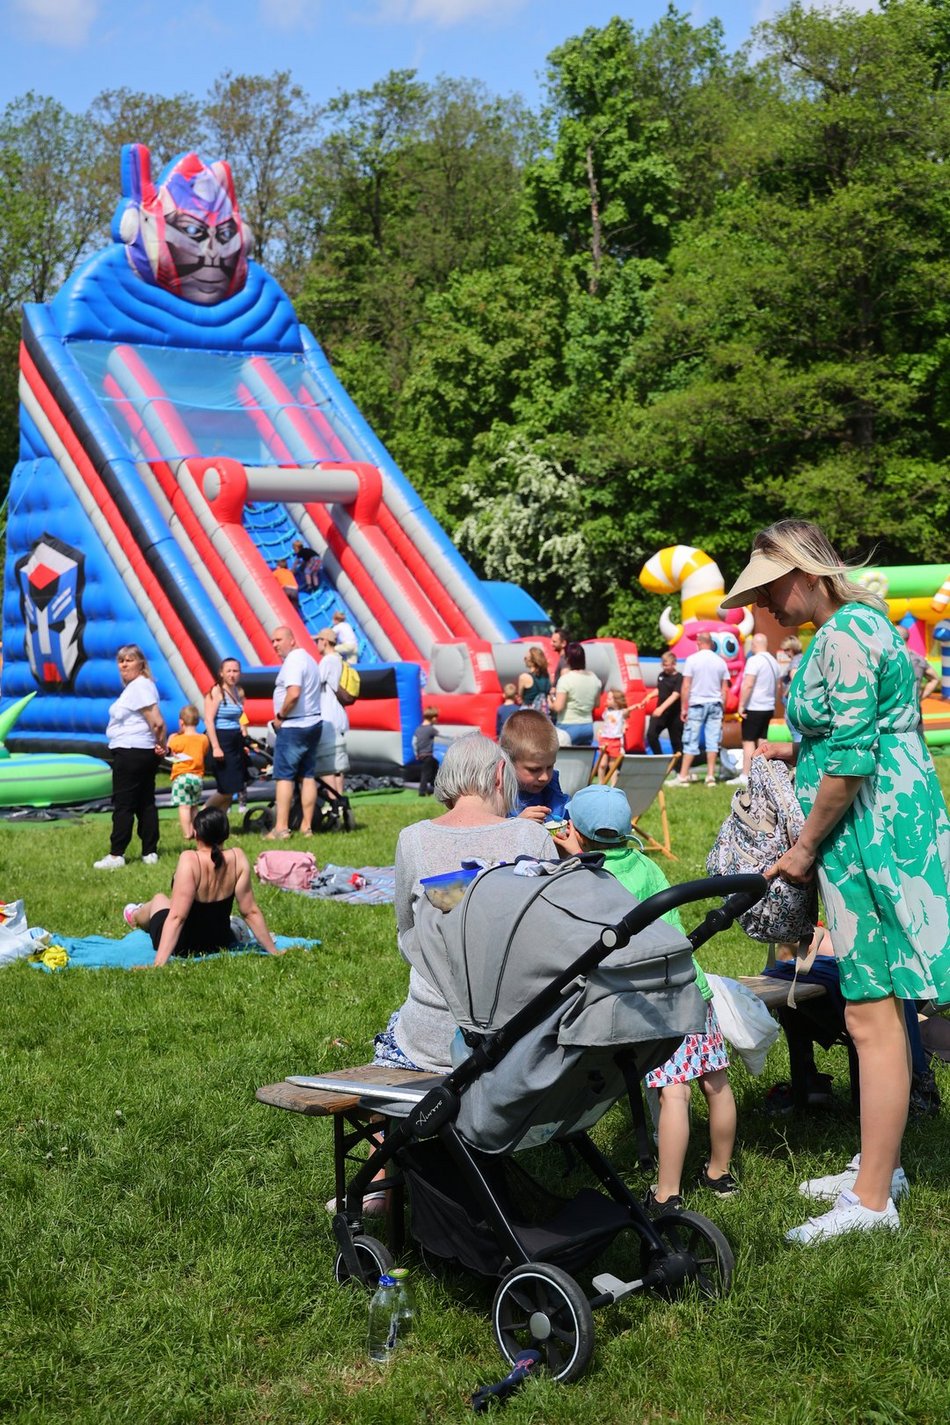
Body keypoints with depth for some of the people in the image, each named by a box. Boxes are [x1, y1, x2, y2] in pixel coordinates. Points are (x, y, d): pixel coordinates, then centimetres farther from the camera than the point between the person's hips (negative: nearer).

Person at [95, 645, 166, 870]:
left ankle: (116, 855, -2)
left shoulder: (139, 686, -16)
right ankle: (150, 853, 14)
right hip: (144, 753, 11)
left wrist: (160, 744, -7)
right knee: (146, 803, 11)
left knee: (123, 804, -5)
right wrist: (159, 746, 6)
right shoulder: (136, 686, 16)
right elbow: (157, 722, 16)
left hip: (130, 753, -11)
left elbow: (157, 722, -21)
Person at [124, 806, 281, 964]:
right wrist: (274, 951, -6)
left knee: (159, 900, 30)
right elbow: (251, 911, -14)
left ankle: (136, 917, 62)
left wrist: (158, 963, -34)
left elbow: (177, 917, -32)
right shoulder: (237, 858, -17)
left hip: (183, 947, -2)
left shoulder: (190, 860, -28)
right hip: (220, 943, 2)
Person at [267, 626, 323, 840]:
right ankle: (307, 826, 12)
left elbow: (293, 694, -28)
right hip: (313, 724, 10)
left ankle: (281, 828, -9)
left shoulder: (293, 661, -15)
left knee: (284, 776, -7)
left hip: (293, 726, -10)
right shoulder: (308, 658, 16)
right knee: (308, 776, 10)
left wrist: (280, 716, -14)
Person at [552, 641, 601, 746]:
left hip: (568, 727, -6)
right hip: (588, 727, 6)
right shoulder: (594, 678, 5)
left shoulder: (566, 679, -14)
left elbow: (558, 707, -17)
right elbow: (596, 704, 15)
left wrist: (552, 699, 3)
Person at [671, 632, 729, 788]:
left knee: (691, 742, 0)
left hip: (697, 704, -3)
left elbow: (686, 686, -8)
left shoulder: (692, 659, -6)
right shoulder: (721, 662, 4)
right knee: (712, 741, 4)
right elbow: (725, 689, 6)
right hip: (715, 704, 3)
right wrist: (722, 709, 15)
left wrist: (683, 707, -3)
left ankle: (683, 776, 1)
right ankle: (710, 776, 3)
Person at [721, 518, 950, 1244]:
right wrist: (800, 751, 16)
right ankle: (881, 1165, 28)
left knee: (873, 1017, -6)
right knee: (882, 1007, 17)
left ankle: (872, 1201, 2)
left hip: (872, 831, -11)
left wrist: (806, 847, -12)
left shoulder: (842, 638, -17)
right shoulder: (861, 620, 16)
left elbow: (851, 763, -21)